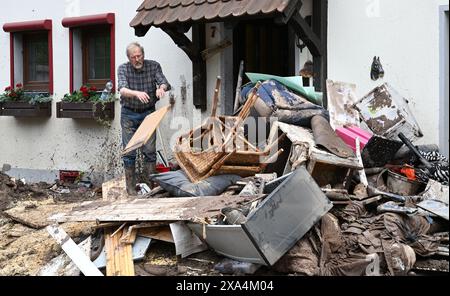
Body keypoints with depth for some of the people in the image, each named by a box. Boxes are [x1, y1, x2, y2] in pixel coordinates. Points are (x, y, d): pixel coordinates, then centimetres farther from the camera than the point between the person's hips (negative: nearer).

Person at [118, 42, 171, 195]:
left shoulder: (153, 66, -4)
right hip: (129, 115, -1)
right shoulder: (123, 69, -7)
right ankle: (131, 187, 9)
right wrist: (137, 93, -44)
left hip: (148, 113, 1)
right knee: (129, 152, 1)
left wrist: (161, 88, -42)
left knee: (150, 151, -1)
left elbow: (164, 82, -16)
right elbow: (122, 90, -23)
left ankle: (149, 184, 7)